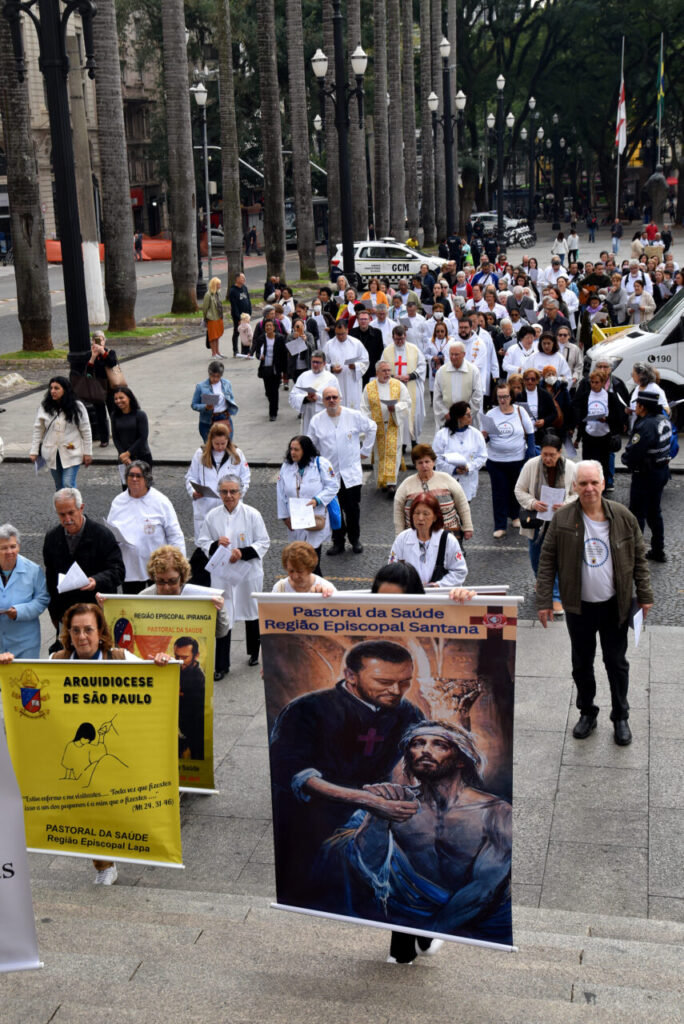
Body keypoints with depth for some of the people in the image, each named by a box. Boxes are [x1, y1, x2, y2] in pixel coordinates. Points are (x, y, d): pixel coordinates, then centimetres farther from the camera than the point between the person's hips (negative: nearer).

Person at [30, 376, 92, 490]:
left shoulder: (77, 407, -7)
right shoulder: (44, 407, -2)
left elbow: (86, 430, -2)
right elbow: (38, 429, 3)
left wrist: (87, 452, -3)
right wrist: (34, 451, 0)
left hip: (72, 452, -3)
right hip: (52, 453, 3)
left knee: (68, 485, -13)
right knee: (59, 487, 13)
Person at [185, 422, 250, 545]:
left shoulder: (237, 454, 3)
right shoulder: (201, 454, 4)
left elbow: (245, 479, 8)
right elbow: (190, 477, 9)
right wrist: (194, 492, -12)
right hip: (204, 508, 1)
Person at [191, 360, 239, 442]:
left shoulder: (227, 384, 4)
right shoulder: (201, 386, -5)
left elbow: (232, 399, 17)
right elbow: (194, 405, -1)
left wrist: (230, 410, -5)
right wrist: (205, 407, -21)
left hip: (225, 419, 3)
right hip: (208, 422, -3)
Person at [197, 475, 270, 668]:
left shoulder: (252, 515, -7)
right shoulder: (212, 516, 0)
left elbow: (264, 543, -5)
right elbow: (203, 542, 6)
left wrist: (243, 553, -20)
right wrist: (215, 545, -16)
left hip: (248, 573, -1)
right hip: (221, 574, 1)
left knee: (251, 613, 16)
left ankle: (254, 653, 37)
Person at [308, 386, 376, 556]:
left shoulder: (354, 416, -2)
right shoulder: (316, 421, 1)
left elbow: (372, 428, 14)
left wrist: (365, 450, 13)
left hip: (351, 473, -1)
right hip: (329, 474, 1)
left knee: (353, 508, 6)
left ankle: (355, 539, 23)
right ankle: (338, 541, 18)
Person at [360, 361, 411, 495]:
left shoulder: (399, 385, 3)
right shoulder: (369, 388, 4)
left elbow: (407, 402, 3)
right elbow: (365, 408, 5)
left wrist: (395, 407, -16)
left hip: (394, 424, -1)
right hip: (377, 426, 1)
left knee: (392, 452, -9)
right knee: (380, 454, 6)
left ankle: (391, 483, -12)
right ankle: (382, 483, 18)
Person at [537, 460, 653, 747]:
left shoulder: (623, 516, -7)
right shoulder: (562, 519, -9)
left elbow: (639, 557, 2)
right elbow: (547, 561, -4)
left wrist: (645, 595, 1)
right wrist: (544, 601, -7)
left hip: (615, 605, 0)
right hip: (579, 606, 0)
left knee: (616, 662, 12)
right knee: (581, 664, 14)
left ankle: (620, 717, 28)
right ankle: (587, 713, 33)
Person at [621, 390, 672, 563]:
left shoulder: (646, 427, -27)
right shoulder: (663, 420, 2)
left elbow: (631, 455, -28)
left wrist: (625, 458, -5)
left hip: (646, 475, -9)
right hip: (662, 470, 9)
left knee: (637, 514, 3)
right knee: (654, 512, 21)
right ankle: (658, 551, 30)